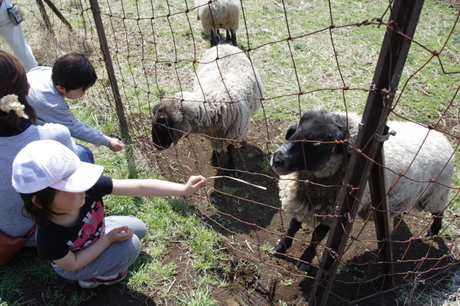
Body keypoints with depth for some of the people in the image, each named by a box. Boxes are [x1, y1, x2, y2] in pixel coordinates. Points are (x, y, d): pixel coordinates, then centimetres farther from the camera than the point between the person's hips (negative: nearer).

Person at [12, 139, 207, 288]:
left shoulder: (90, 188, -35)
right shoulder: (49, 238, -41)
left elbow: (139, 187, -36)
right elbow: (72, 264, -23)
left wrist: (184, 189, -40)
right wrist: (109, 239, -28)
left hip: (96, 231, 5)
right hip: (73, 266, -4)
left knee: (139, 228, 8)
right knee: (130, 245, -20)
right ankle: (92, 278, 7)